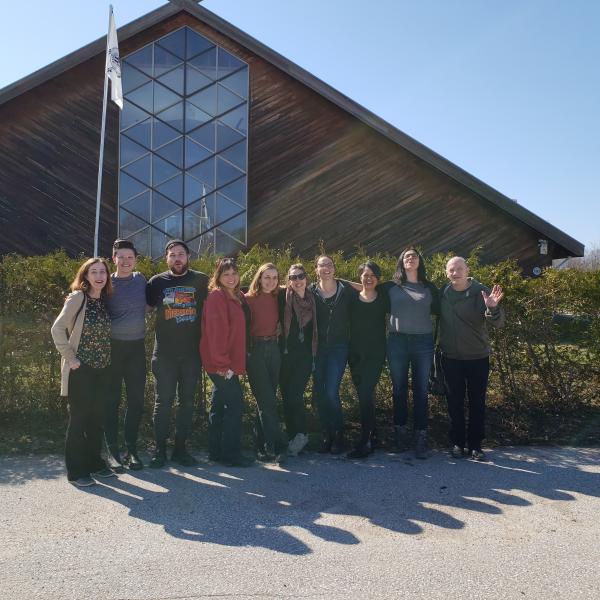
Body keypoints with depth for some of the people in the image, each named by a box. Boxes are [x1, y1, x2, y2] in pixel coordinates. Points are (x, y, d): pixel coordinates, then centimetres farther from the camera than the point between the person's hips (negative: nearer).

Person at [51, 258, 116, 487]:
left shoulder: (106, 300, 7)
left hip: (102, 368, 6)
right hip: (81, 368, -6)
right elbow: (57, 328, -13)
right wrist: (70, 357, -14)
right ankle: (76, 471, 12)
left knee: (97, 417, 13)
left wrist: (107, 358, 6)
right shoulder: (77, 298, -10)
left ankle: (94, 463, 26)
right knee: (79, 418, 1)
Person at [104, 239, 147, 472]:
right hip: (112, 347, -3)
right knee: (111, 400, 3)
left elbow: (149, 304, 20)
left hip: (136, 347, 3)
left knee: (136, 400, 5)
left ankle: (131, 449, 15)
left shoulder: (141, 280, 6)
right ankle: (112, 450, 12)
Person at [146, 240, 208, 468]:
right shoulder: (157, 282, 4)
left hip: (192, 352, 1)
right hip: (164, 353, -1)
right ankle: (160, 449, 15)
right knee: (163, 401, 3)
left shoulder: (201, 281, 4)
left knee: (187, 401, 9)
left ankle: (181, 447, 20)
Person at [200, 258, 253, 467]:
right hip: (221, 364, -9)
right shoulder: (216, 297, -12)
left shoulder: (238, 298, 14)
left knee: (219, 405, 13)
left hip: (229, 363, 9)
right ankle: (231, 454, 1)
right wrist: (223, 363, -20)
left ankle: (216, 451, 23)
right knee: (235, 403, -6)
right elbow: (215, 332, -18)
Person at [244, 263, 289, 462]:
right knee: (266, 400, -8)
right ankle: (277, 446, -6)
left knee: (267, 399, 7)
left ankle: (263, 447, 15)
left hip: (273, 349, 5)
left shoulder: (277, 298, 10)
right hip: (255, 349, -5)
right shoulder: (249, 298, -3)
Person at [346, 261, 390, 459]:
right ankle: (372, 436, 23)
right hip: (356, 354, 3)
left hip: (375, 354, -3)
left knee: (365, 395, -12)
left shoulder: (383, 298, 4)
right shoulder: (353, 299, 8)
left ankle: (365, 442, -6)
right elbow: (349, 325, 9)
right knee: (364, 396, 9)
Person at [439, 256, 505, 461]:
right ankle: (457, 443, 21)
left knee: (477, 403, 8)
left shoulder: (481, 292, -10)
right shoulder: (443, 293, -2)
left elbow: (498, 323, -17)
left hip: (478, 358, -2)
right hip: (451, 359, 2)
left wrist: (492, 308, -37)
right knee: (455, 402, 9)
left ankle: (475, 444, 19)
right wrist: (438, 348, -4)